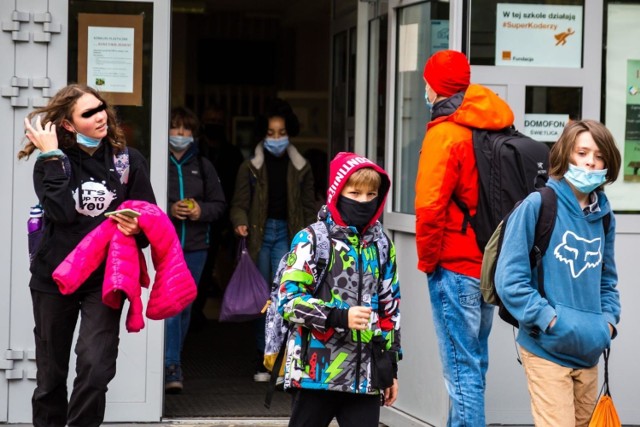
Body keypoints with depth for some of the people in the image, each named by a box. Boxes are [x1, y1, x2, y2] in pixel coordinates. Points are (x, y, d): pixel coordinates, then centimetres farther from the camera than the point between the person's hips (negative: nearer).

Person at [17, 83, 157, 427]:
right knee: (50, 373, 11)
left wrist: (138, 229, -18)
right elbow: (61, 211, -21)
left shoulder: (129, 160, 0)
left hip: (105, 278, 0)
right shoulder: (51, 162, -4)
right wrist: (52, 157, -19)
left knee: (96, 367, -18)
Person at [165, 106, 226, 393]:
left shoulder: (203, 166, 12)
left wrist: (201, 211, -5)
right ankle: (171, 368, -16)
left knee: (184, 307, 10)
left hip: (195, 247, 5)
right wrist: (169, 209, -16)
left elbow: (219, 204, 15)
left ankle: (171, 361, 21)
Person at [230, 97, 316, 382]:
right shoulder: (250, 167, 5)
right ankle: (263, 361, 14)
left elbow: (308, 208, 12)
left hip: (287, 234, 0)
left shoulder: (300, 168, 9)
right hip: (259, 234, 0)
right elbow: (239, 203, 3)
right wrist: (240, 222, -19)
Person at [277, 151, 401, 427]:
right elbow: (289, 300, -10)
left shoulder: (382, 247, 13)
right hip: (316, 370, -4)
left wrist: (391, 368, 16)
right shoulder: (312, 240, -4)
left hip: (365, 374, 4)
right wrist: (340, 316, -21)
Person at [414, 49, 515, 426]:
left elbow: (430, 205, -20)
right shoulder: (494, 128, 9)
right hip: (488, 264, 8)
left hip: (455, 267, -8)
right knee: (475, 363, 17)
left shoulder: (445, 133, -13)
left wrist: (427, 260, -8)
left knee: (462, 369, -6)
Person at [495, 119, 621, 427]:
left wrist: (608, 320, 5)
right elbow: (510, 278, -13)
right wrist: (547, 318, -17)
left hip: (589, 352, 6)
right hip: (547, 349, -6)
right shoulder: (538, 206, -11)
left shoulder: (604, 216, 8)